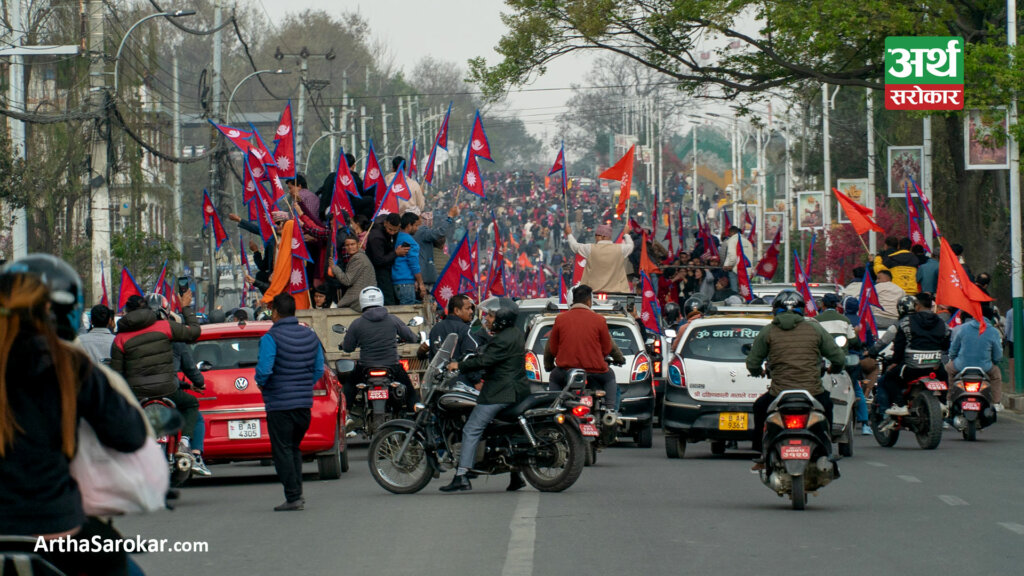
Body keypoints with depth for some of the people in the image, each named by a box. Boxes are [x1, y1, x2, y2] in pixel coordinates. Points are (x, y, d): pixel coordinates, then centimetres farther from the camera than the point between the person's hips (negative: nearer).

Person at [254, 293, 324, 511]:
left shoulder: (271, 338, -13)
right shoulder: (310, 336, 8)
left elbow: (264, 370, -22)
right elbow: (319, 369, 10)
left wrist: (261, 384, -2)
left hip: (280, 405, -6)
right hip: (305, 403, 6)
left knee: (282, 451, -1)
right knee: (294, 448, 19)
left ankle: (293, 497, -5)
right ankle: (298, 493, 13)